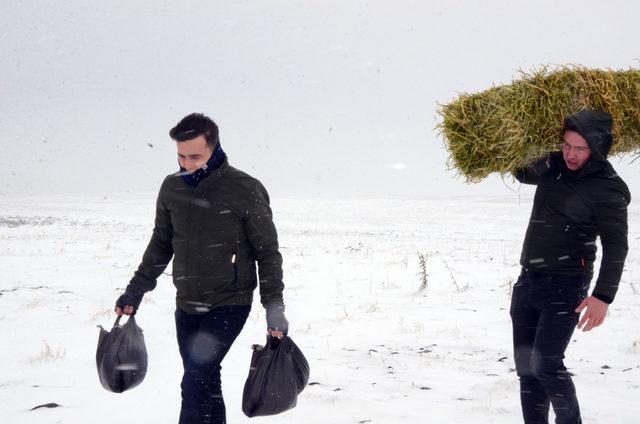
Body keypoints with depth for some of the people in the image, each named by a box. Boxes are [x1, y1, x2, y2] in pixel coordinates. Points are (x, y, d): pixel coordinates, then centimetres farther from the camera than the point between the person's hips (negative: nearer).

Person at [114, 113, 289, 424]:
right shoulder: (172, 188, 3)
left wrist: (274, 307, -7)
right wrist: (135, 290, 13)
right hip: (187, 306, 5)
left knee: (195, 383, -17)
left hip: (229, 305, -5)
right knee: (205, 385, 9)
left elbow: (267, 252, -4)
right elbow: (161, 244, 16)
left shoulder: (245, 190, -11)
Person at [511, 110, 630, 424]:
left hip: (565, 286, -7)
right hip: (527, 281, 7)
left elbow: (615, 246, -16)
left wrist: (603, 296, -26)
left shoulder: (607, 189, -12)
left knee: (545, 364, -17)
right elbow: (522, 173, 29)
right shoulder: (554, 167, 7)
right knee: (526, 366, 7)